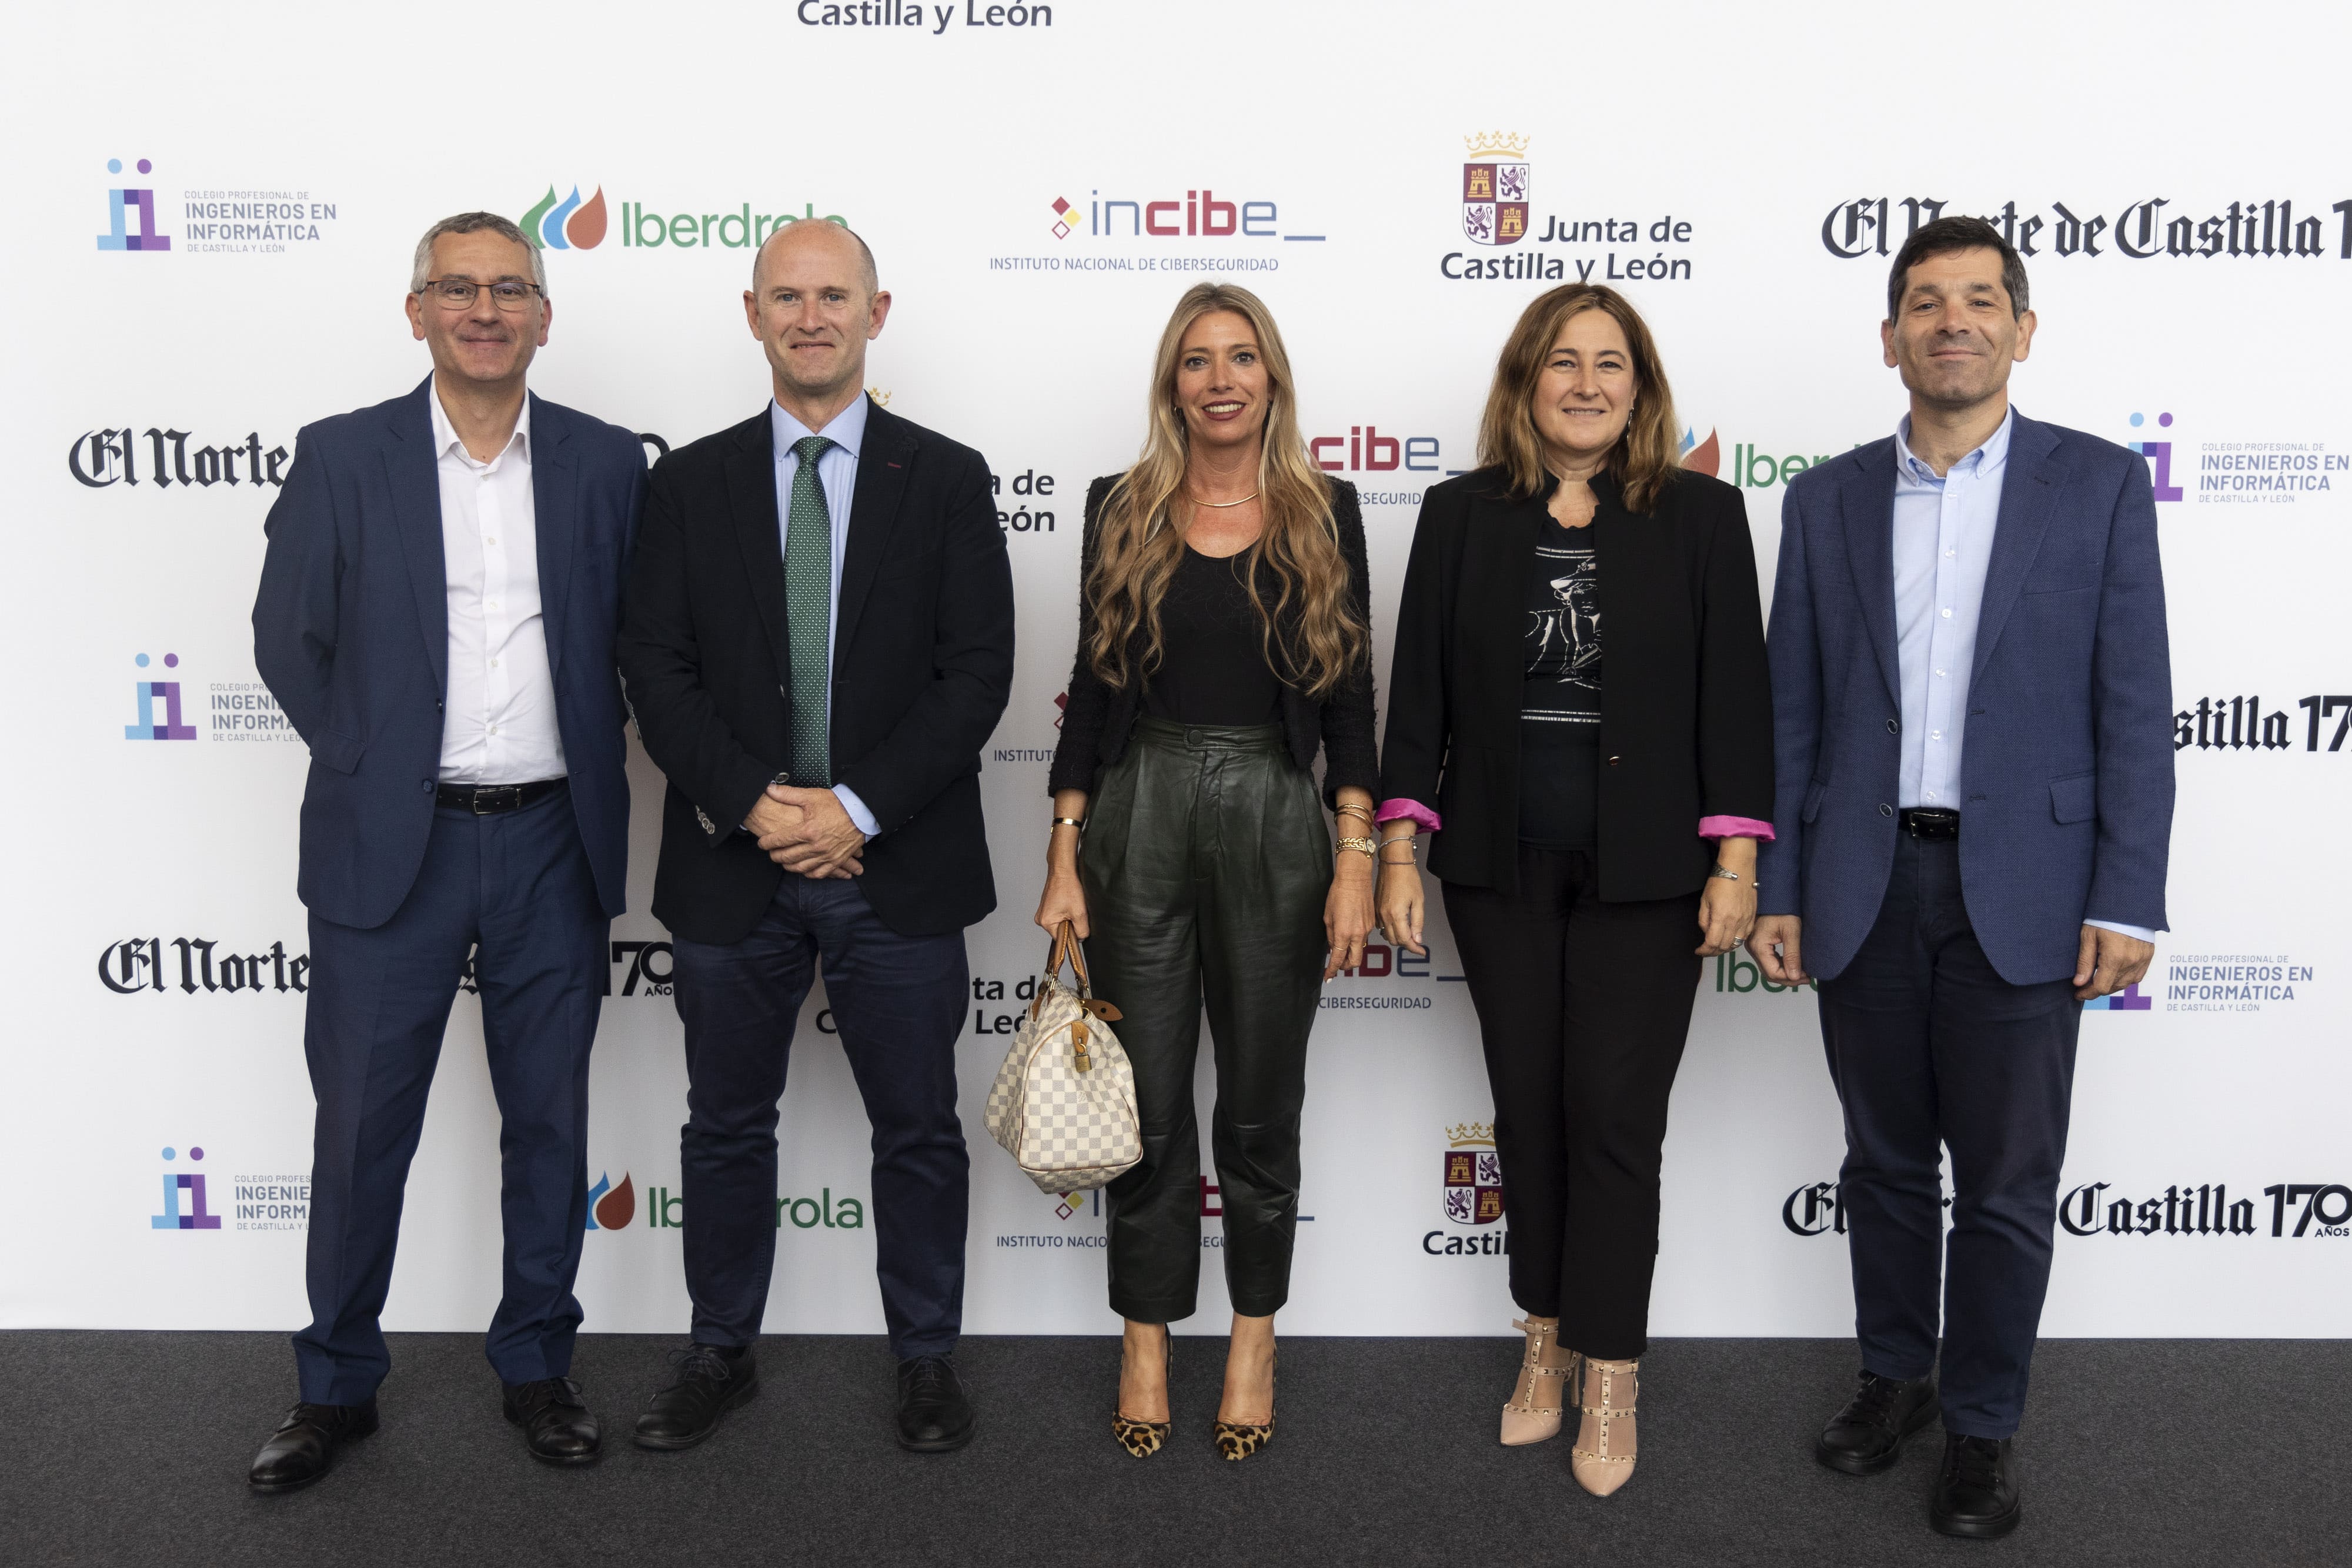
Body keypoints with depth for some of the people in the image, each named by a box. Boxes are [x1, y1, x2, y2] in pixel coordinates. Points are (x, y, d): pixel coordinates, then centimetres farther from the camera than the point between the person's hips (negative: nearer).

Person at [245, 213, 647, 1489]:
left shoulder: (606, 463, 4)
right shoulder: (341, 459, 0)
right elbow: (288, 641, 4)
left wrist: (586, 773, 5)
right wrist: (371, 764, 3)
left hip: (551, 844, 1)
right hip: (388, 845, -1)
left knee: (549, 1120, 10)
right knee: (360, 1126, 7)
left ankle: (537, 1365, 27)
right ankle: (336, 1385, 25)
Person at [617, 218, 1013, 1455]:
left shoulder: (945, 479, 2)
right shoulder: (690, 483, 6)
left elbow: (977, 671, -5)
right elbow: (655, 666, -1)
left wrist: (859, 807, -14)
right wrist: (755, 801, -14)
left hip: (898, 866, -1)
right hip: (731, 860, 2)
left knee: (918, 1131, 9)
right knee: (727, 1126, 13)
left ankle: (927, 1358, 27)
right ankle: (721, 1354, 31)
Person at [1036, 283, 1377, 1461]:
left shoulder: (1323, 513, 3)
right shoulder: (1122, 510, 4)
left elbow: (1349, 698, 2)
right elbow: (1091, 689, 4)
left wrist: (1357, 858, -5)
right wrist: (1065, 856, -1)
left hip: (1275, 823, 0)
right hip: (1140, 817, 1)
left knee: (1261, 1101, 11)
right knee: (1149, 1103, 8)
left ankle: (1254, 1336, 28)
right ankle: (1146, 1342, 25)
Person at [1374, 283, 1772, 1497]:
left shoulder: (1701, 514, -1)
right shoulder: (1462, 515, 3)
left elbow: (1734, 697, -2)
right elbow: (1419, 691, 3)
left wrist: (1735, 862, -6)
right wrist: (1400, 848, -2)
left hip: (1643, 872, -2)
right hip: (1500, 867, 2)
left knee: (1615, 1119, 2)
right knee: (1527, 1110, 12)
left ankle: (1609, 1381, 16)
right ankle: (1546, 1343, 29)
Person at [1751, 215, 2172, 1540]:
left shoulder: (2099, 485, 0)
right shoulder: (1828, 500, 7)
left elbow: (2135, 709, -3)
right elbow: (1793, 711, 7)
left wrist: (2127, 899, -9)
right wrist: (1773, 886, 2)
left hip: (2022, 889, -2)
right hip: (1864, 885, 2)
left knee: (2007, 1182, 6)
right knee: (1885, 1160, 14)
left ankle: (1984, 1423, 23)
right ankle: (1896, 1375, 33)